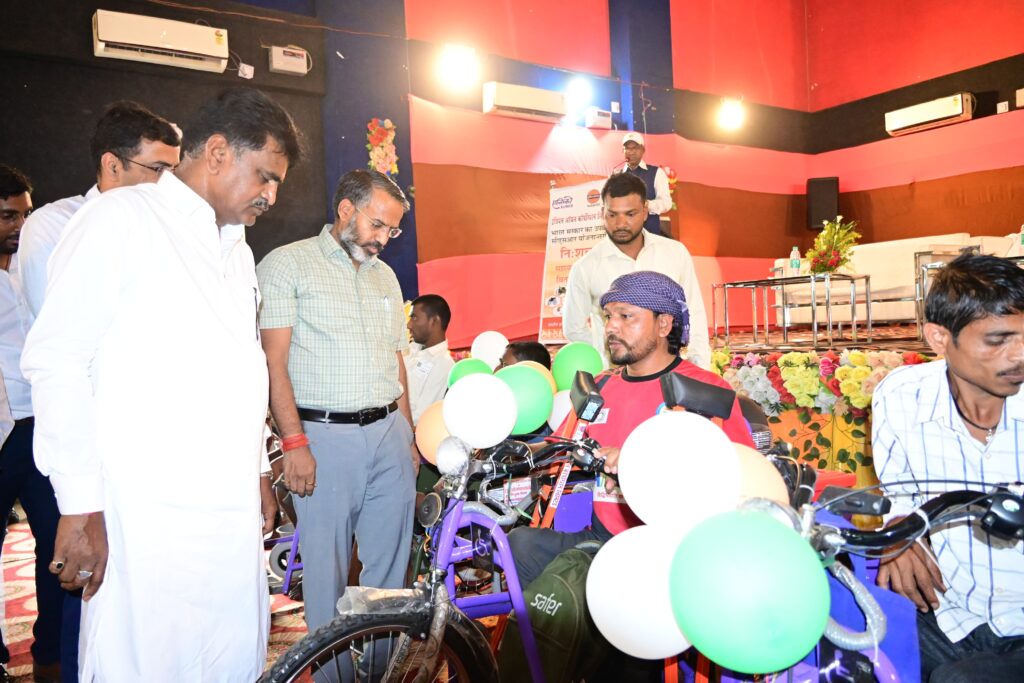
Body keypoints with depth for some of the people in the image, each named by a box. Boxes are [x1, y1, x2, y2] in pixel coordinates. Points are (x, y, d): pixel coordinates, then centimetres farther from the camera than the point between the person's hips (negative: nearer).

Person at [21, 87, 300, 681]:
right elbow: (56, 361, -11)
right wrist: (80, 503, -13)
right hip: (146, 518, -7)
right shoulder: (121, 219, -4)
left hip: (235, 515, 7)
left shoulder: (238, 249, 20)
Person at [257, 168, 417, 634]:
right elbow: (274, 362, -8)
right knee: (326, 564, 3)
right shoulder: (287, 264, -1)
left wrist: (408, 437, 16)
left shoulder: (386, 276, 17)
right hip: (325, 437, -5)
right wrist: (295, 443, -15)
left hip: (390, 432, 6)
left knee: (390, 563, 11)